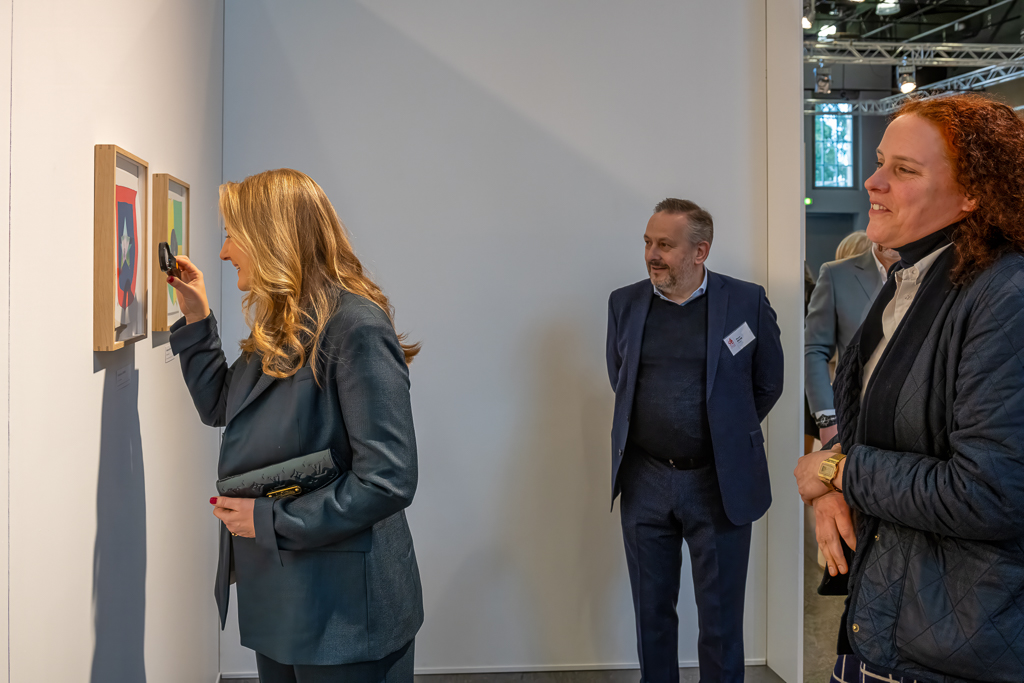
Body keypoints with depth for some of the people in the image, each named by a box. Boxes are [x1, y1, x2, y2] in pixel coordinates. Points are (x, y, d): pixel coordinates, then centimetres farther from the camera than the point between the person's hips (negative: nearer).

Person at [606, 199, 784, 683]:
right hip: (644, 483, 3)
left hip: (719, 483, -2)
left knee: (721, 620, 8)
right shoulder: (624, 303, 4)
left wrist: (725, 435, 10)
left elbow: (768, 385, 6)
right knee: (652, 612, 14)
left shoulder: (747, 302, -5)